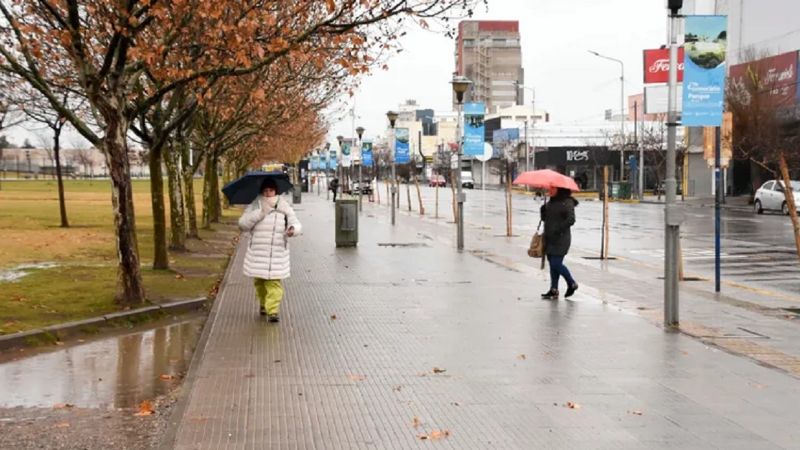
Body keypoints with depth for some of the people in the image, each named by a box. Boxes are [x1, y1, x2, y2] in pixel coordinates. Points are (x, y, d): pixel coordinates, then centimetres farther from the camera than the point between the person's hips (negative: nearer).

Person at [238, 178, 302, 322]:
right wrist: (260, 212, -15)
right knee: (259, 281, 10)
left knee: (275, 282, -9)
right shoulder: (254, 206, 4)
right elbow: (243, 224, -6)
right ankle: (263, 305, 32)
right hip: (257, 252, 1)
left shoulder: (284, 207, 5)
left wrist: (293, 229, -23)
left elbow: (296, 223, 2)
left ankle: (272, 311, -12)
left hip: (277, 252, -1)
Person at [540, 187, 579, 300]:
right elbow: (545, 218, 18)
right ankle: (554, 290, 14)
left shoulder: (567, 203, -12)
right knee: (552, 264, 9)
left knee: (556, 264, -9)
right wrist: (543, 211, -3)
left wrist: (558, 229, -24)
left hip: (561, 239, -8)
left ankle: (572, 284, 12)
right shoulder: (551, 201, 13)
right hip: (550, 239, 8)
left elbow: (571, 220, -21)